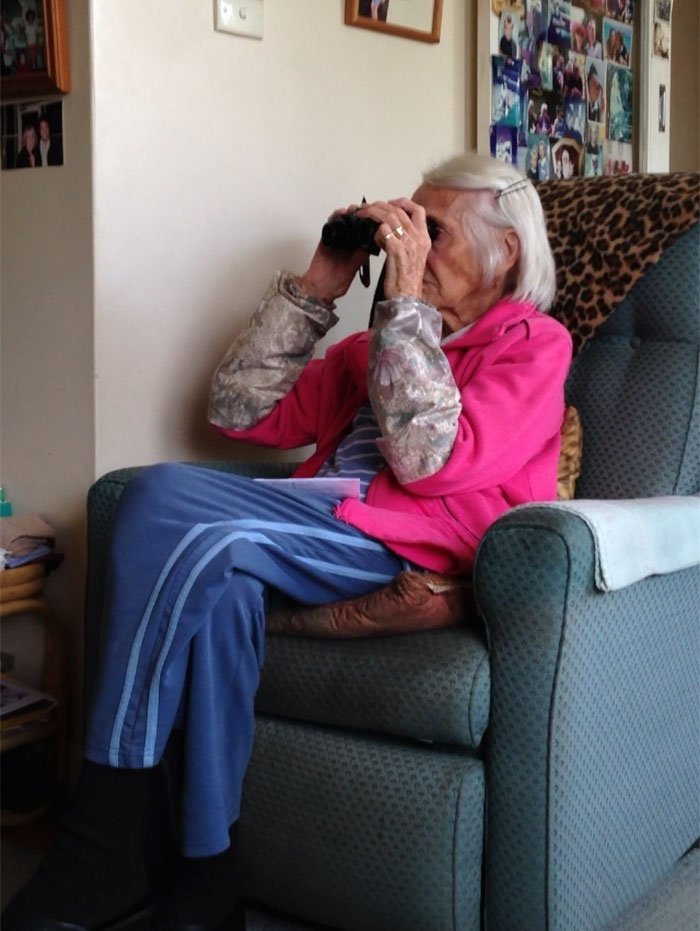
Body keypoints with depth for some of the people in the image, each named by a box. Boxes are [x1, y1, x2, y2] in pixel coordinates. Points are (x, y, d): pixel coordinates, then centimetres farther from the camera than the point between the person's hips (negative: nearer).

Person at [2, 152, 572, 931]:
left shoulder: (532, 342, 10)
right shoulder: (375, 346, 29)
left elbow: (430, 459, -9)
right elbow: (240, 413, 21)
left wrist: (406, 298, -7)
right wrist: (316, 288, 17)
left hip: (404, 546, -6)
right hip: (327, 530, 6)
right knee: (221, 579, -30)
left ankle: (101, 850, -22)